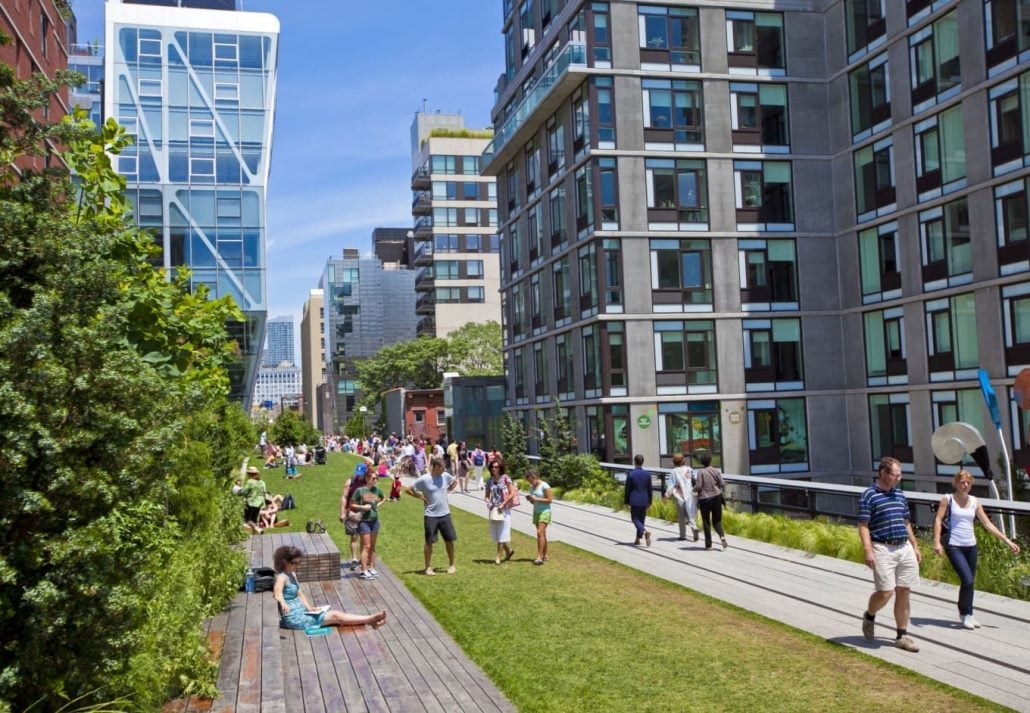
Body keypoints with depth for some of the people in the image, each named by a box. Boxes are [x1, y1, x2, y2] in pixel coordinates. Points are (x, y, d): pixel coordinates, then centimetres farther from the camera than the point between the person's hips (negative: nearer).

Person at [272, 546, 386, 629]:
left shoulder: (292, 574, 13)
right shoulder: (281, 577, -17)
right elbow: (277, 593, -37)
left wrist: (309, 608, 2)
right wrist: (283, 602, -59)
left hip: (302, 612, 9)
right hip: (294, 618, -9)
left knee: (335, 614, -4)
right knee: (335, 616, -11)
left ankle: (369, 620, -10)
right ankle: (370, 619, -10)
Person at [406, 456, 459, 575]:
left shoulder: (445, 476, 0)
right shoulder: (424, 479, -12)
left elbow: (455, 482, 22)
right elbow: (408, 489, -7)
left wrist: (447, 490, 8)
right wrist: (420, 497, -7)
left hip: (445, 514, 4)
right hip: (430, 515, -4)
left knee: (449, 540, 7)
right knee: (429, 542, 3)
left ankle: (451, 565, 21)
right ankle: (428, 567, 14)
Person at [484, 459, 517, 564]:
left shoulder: (505, 479, -7)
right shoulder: (490, 481, 7)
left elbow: (513, 493, -10)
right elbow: (486, 495, 14)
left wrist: (503, 504, -14)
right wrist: (487, 501, -7)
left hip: (504, 509, -5)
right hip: (493, 509, 5)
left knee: (501, 534, -2)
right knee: (494, 534, 9)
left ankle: (498, 556, 5)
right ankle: (509, 550, 28)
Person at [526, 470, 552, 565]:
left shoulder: (544, 486, -12)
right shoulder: (531, 487, 10)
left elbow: (549, 500, -15)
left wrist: (535, 499, -20)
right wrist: (529, 499, -4)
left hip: (545, 512, -7)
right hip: (536, 512, 7)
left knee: (540, 533, -17)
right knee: (542, 534, 9)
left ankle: (539, 557, -20)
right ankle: (545, 555, 15)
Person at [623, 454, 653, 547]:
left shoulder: (630, 474, -11)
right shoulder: (647, 474, -1)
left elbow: (627, 489, -7)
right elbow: (650, 489, 4)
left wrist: (626, 501, 3)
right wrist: (649, 501, 14)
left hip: (634, 500, -4)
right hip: (644, 500, 4)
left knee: (635, 519, 3)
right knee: (641, 519, 14)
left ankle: (645, 532, -23)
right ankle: (638, 539, 20)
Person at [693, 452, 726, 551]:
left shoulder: (700, 472, -12)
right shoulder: (716, 471, -3)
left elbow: (698, 486, -14)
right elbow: (722, 485, -2)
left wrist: (695, 490, 7)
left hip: (704, 499, -2)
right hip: (716, 498, 2)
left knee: (706, 522, 8)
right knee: (717, 521, 14)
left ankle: (708, 544, 10)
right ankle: (722, 536, -13)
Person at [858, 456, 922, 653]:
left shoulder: (900, 495, 15)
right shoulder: (869, 495, -6)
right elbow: (863, 526, -10)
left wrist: (915, 546, 19)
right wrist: (868, 551, -17)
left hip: (905, 548, 6)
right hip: (883, 549, -6)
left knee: (904, 593, 6)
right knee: (885, 592, -10)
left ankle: (902, 636, 15)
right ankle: (869, 616, 20)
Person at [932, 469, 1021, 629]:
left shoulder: (974, 502, 9)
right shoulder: (948, 499, -2)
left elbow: (987, 524, 10)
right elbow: (938, 520, -7)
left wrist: (1007, 540, 6)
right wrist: (937, 542, -17)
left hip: (971, 546, 5)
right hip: (954, 546, -5)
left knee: (970, 582, 8)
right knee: (967, 580, -15)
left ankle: (967, 615, 23)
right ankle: (964, 614, 4)